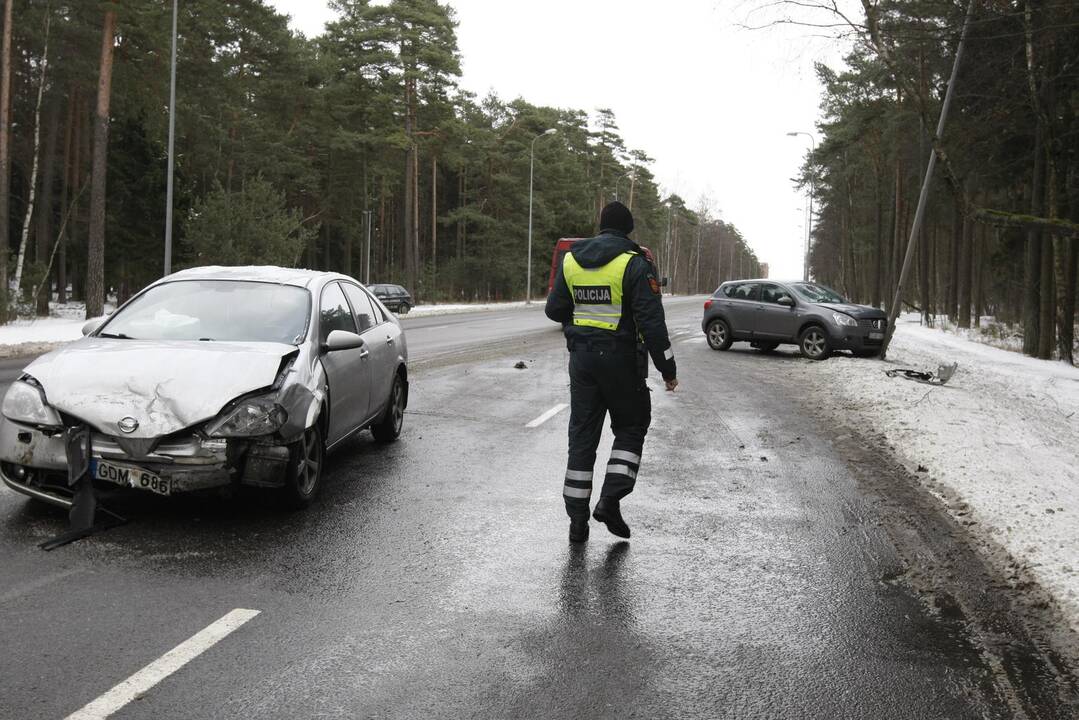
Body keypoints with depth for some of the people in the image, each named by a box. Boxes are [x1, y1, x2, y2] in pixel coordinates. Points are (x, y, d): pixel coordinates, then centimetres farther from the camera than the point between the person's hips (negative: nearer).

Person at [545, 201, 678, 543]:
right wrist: (667, 368, -8)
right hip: (622, 360, -4)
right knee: (631, 428, 14)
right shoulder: (634, 264, -10)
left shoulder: (571, 260, 5)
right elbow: (651, 320, -14)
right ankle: (610, 501, 0)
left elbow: (554, 309, 11)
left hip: (582, 357, 4)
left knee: (582, 434, 9)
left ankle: (577, 518, 10)